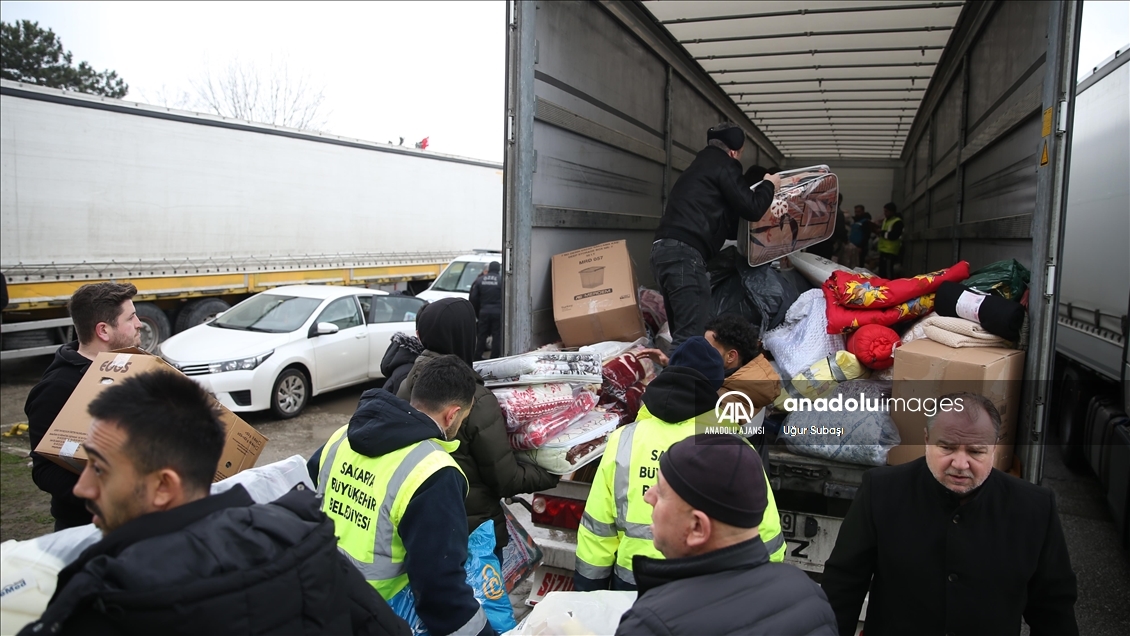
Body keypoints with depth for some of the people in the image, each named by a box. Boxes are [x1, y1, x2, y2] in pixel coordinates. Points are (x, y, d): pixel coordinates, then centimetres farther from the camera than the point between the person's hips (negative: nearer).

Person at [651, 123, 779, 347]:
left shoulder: (701, 166, 32)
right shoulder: (724, 166, 5)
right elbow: (750, 208, 0)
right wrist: (769, 185, 18)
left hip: (665, 249, 9)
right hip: (684, 252, -9)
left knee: (682, 331, 11)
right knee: (692, 334, -15)